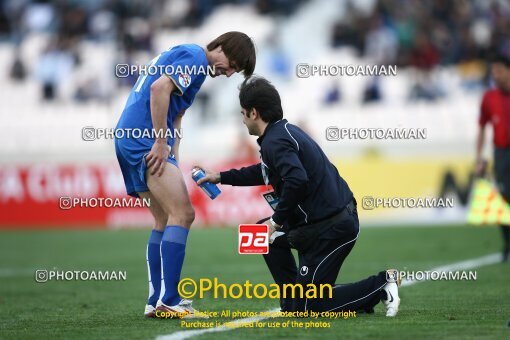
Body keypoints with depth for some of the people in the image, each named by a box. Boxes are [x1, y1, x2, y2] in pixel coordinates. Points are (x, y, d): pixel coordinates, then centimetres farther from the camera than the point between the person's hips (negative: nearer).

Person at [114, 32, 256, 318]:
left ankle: (157, 301, 15)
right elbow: (160, 88, -23)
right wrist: (161, 142, -19)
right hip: (144, 139, -11)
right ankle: (167, 301, -15)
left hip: (128, 140, 11)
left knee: (166, 220, 14)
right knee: (183, 214, -12)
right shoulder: (194, 58, -8)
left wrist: (174, 160, 13)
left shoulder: (189, 59, 24)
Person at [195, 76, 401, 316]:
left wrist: (277, 220, -19)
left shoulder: (275, 141, -16)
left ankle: (379, 286, -6)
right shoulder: (285, 130, 16)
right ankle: (293, 300, 20)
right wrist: (221, 177, 40)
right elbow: (266, 172, 34)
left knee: (307, 307, -2)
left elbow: (297, 180, -33)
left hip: (331, 229, -10)